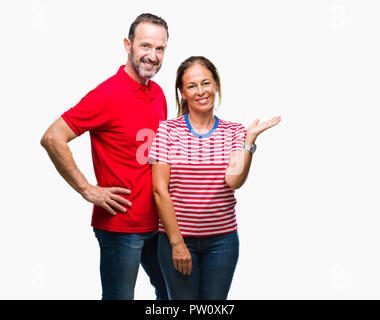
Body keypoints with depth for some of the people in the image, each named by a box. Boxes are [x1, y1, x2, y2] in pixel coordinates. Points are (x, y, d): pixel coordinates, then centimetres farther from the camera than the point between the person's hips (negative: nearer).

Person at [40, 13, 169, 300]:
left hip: (157, 221, 8)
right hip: (120, 226, -7)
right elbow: (52, 138, -20)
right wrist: (88, 190, -18)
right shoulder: (107, 95, -17)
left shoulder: (158, 93, 7)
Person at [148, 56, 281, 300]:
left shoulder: (234, 132, 3)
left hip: (222, 240, 2)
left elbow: (234, 179, -11)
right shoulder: (167, 129, -3)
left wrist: (250, 138, -17)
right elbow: (160, 190, -6)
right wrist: (177, 242, -9)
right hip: (176, 236, -1)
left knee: (215, 304, 7)